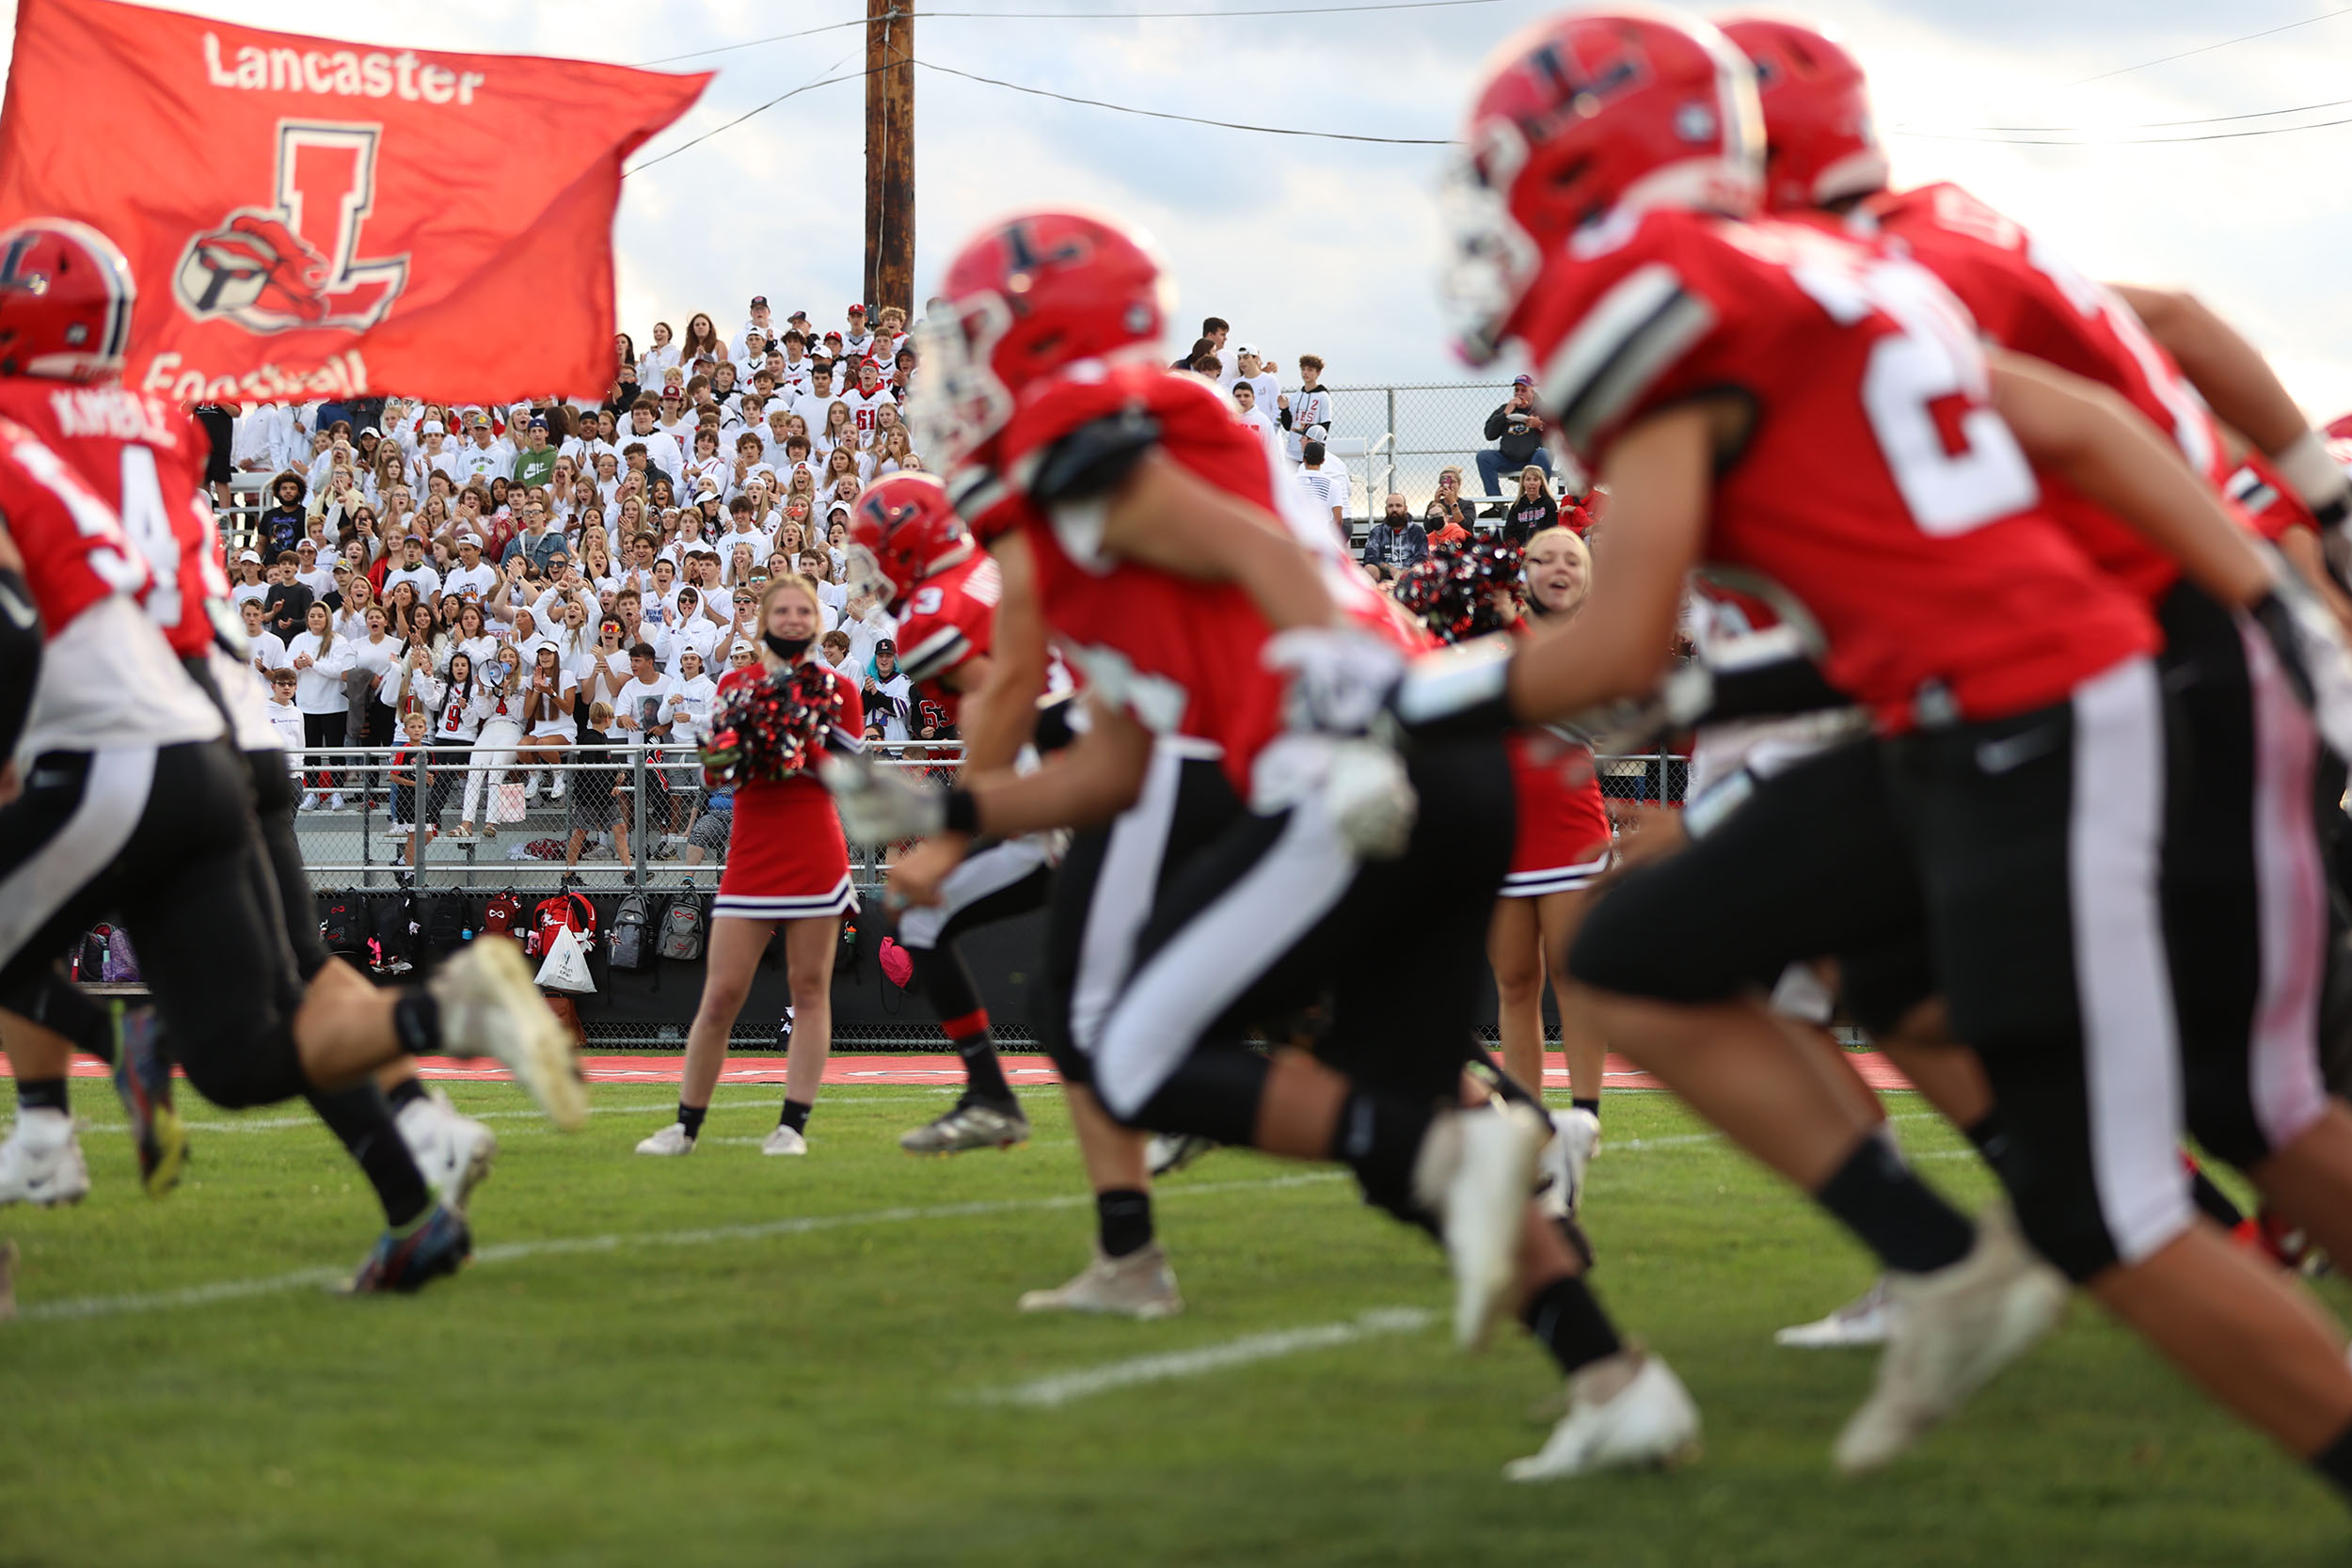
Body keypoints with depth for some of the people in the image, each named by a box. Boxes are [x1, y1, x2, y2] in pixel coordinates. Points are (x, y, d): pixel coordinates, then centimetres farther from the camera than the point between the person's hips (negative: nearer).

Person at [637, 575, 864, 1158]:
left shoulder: (838, 689, 6)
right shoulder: (737, 684, 10)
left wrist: (805, 747, -14)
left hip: (816, 857, -1)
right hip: (752, 859, 1)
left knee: (809, 988, 0)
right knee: (721, 995, -2)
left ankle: (794, 1123, 4)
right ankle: (686, 1125, 7)